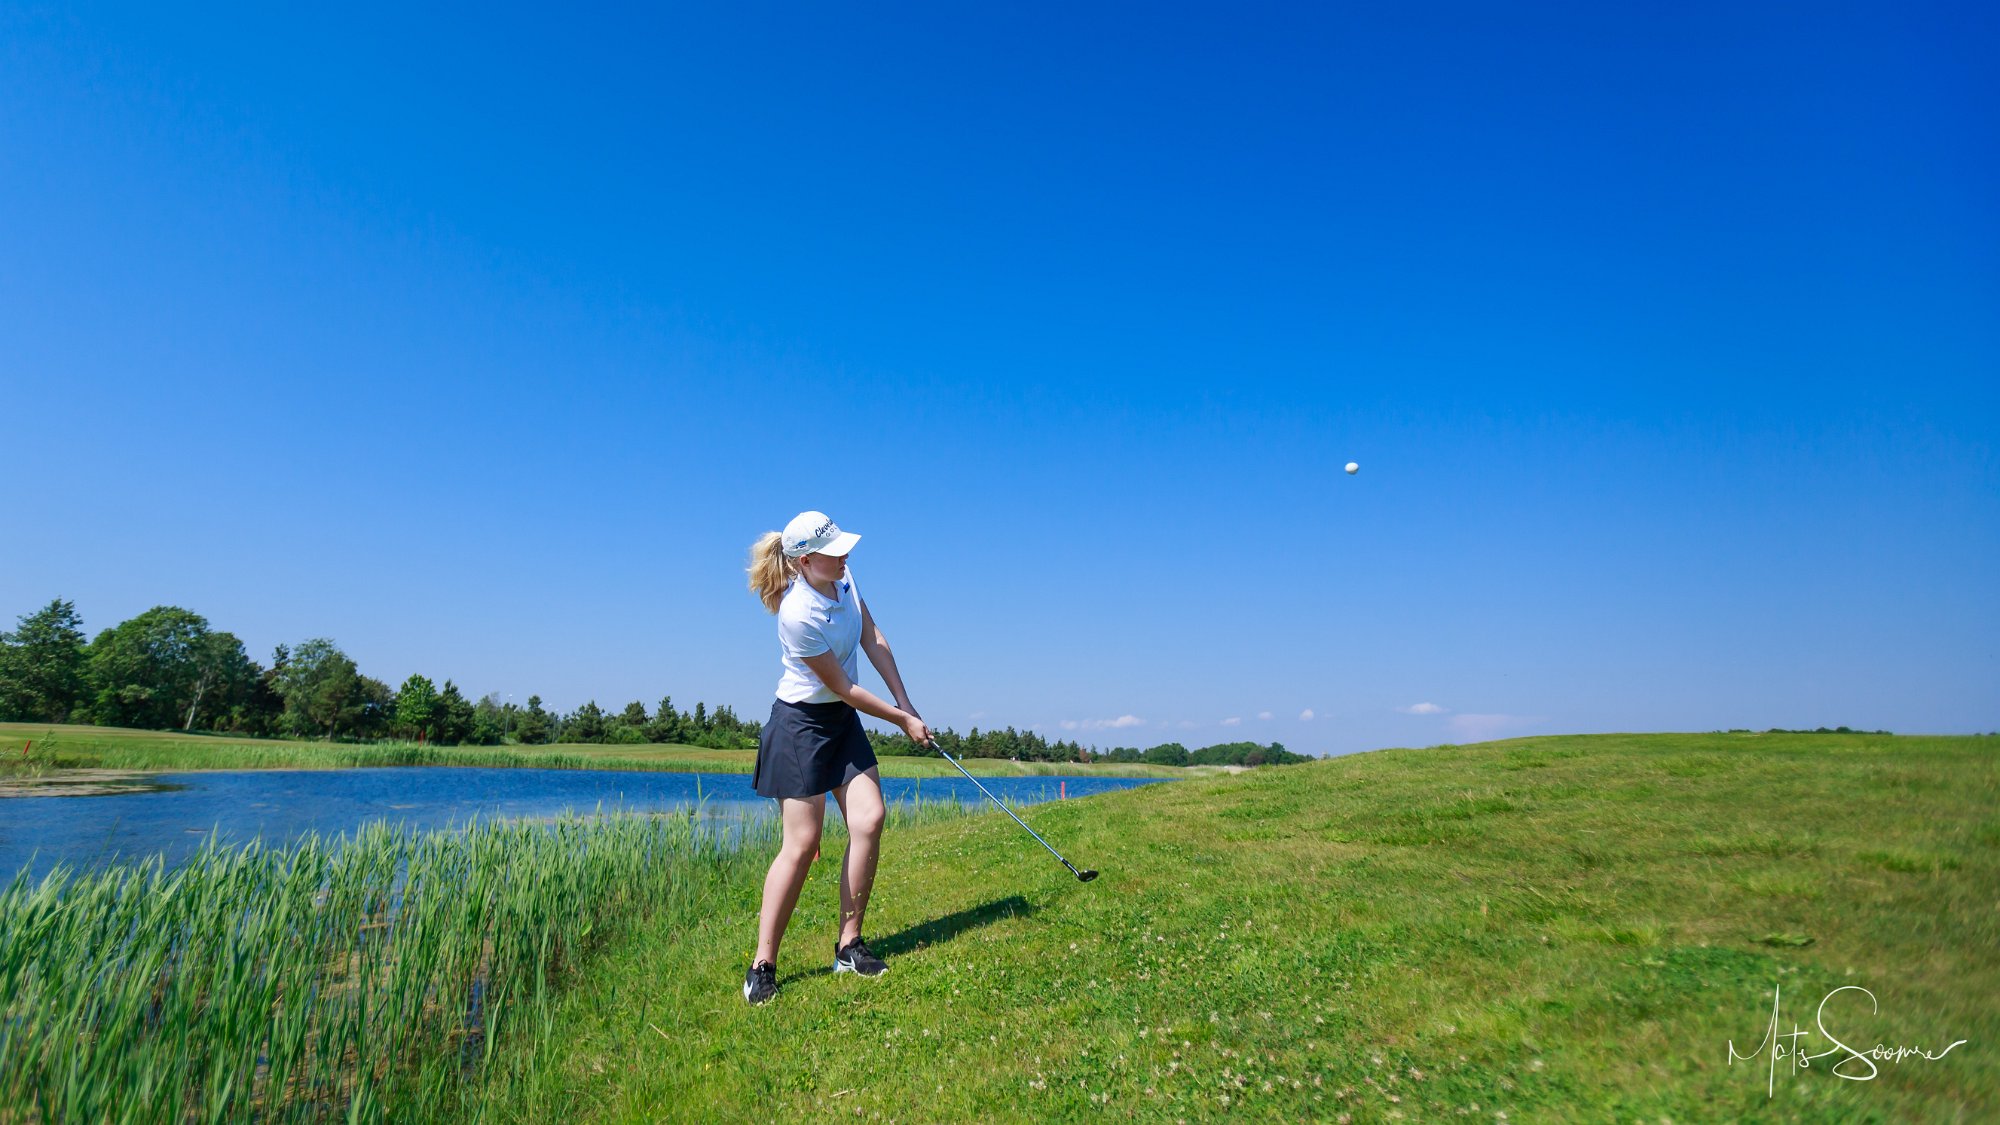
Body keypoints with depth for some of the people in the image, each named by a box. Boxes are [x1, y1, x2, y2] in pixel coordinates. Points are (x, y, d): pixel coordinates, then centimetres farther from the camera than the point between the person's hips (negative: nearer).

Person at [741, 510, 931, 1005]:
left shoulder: (842, 579, -2)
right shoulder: (798, 614, -26)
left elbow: (874, 641, 6)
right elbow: (844, 688, -18)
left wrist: (905, 702, 1)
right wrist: (902, 721, -8)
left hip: (843, 721, 7)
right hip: (801, 724, -7)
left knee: (870, 819, -5)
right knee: (802, 843, -8)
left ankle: (849, 946, 7)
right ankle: (762, 966, 5)